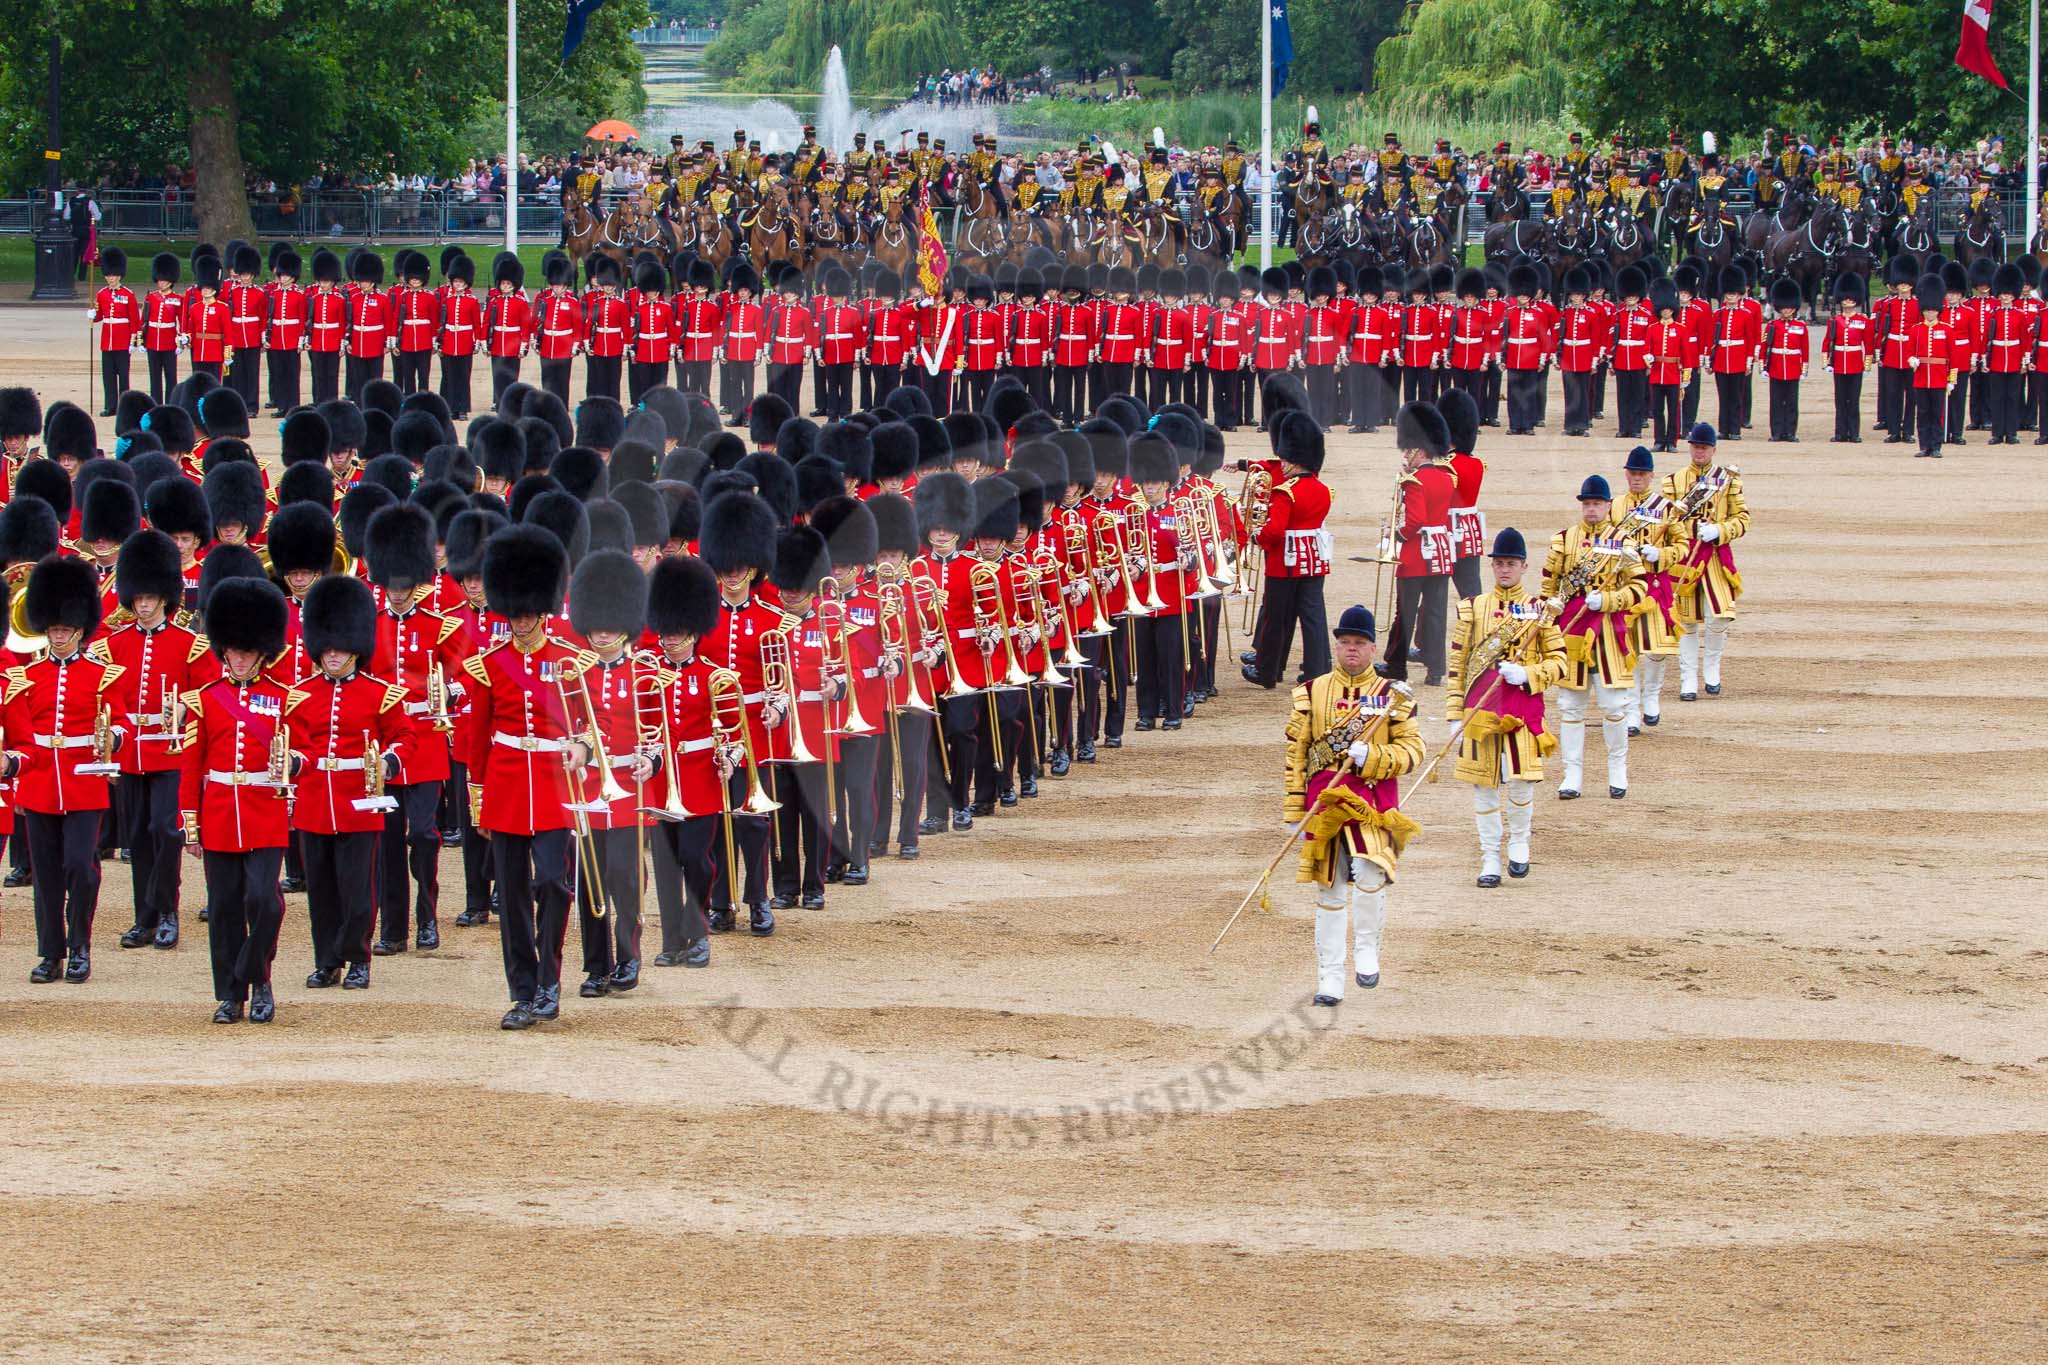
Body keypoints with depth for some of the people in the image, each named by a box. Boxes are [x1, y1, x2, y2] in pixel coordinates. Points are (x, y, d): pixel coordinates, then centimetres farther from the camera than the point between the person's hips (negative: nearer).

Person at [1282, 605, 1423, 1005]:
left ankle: (1367, 950, -3)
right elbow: (1295, 755, 8)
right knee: (1329, 892, 5)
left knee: (1369, 873, -25)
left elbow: (1412, 748, 1)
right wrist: (1294, 812, 5)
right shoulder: (1311, 693, 7)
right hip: (1324, 799, 2)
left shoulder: (1391, 695, 3)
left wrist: (1371, 757, -16)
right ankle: (1330, 981, 12)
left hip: (1373, 799, -2)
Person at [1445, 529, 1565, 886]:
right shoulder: (1472, 609, 6)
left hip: (1523, 710, -1)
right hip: (1481, 710, 1)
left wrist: (1526, 675, -14)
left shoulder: (1539, 611, 4)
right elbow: (1457, 666, 7)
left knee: (1521, 781, -4)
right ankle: (1489, 860, 11)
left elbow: (1558, 664, 5)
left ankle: (1519, 844, 21)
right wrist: (1454, 714, 2)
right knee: (1483, 784, 3)